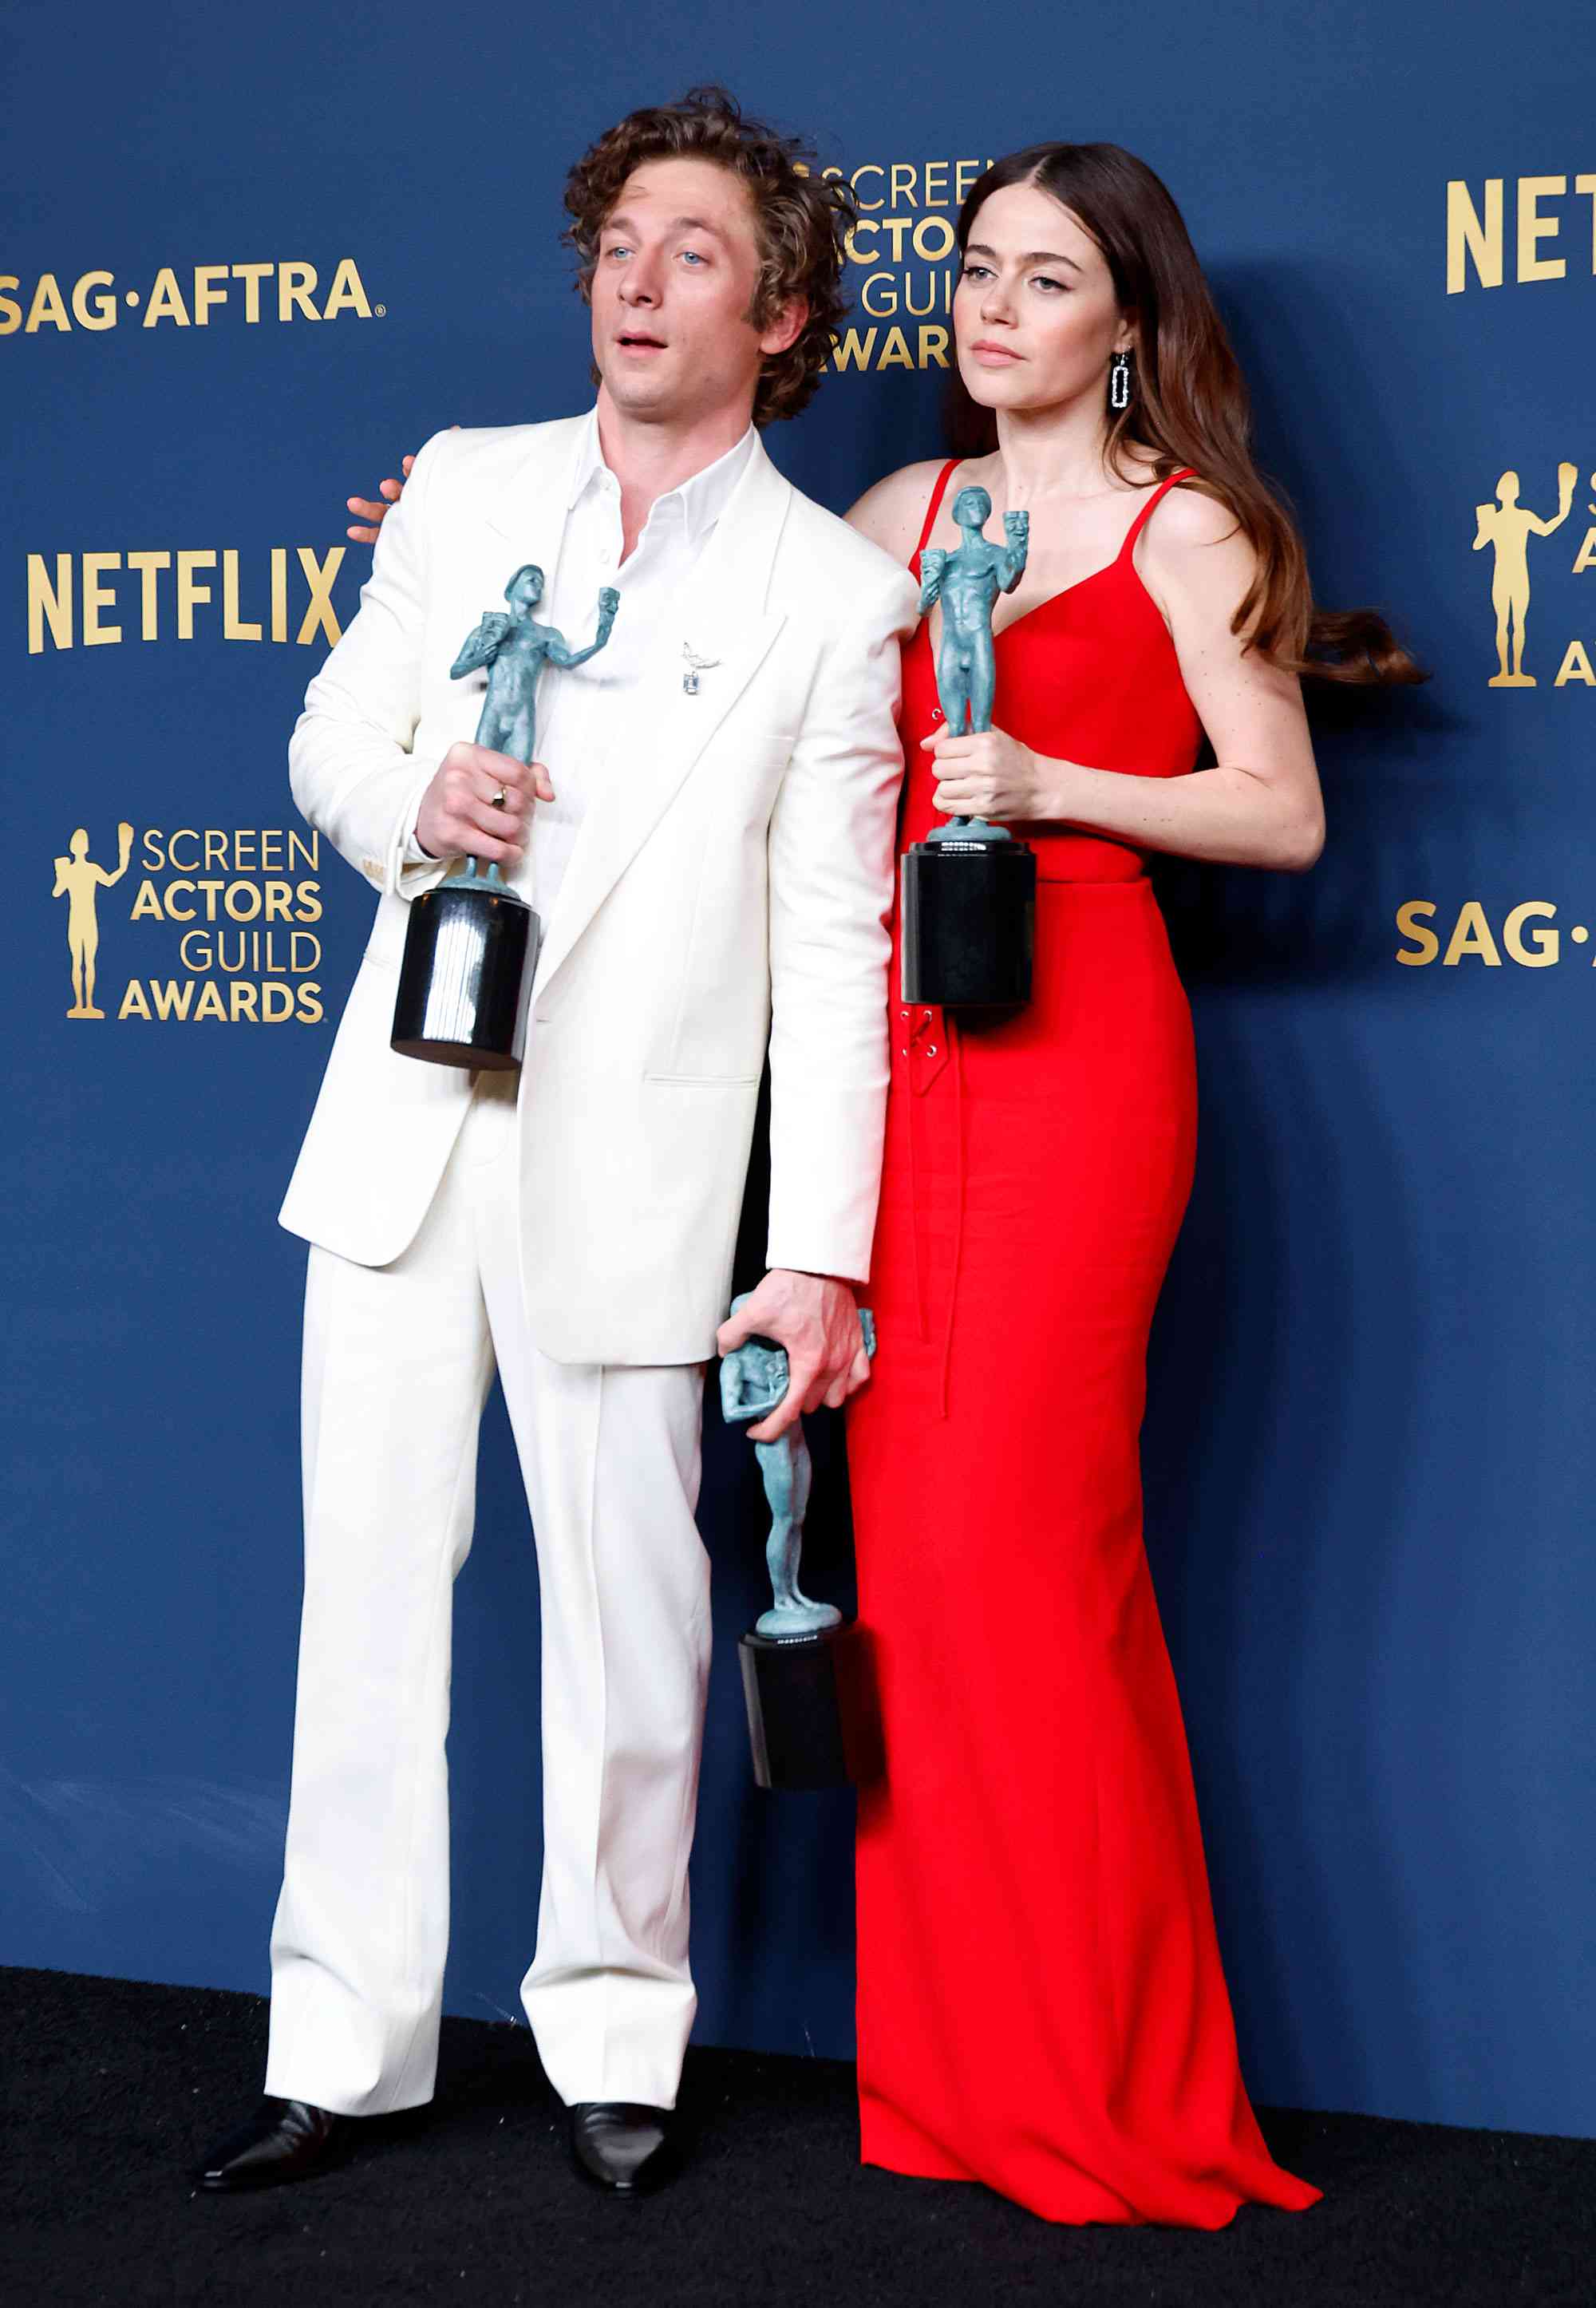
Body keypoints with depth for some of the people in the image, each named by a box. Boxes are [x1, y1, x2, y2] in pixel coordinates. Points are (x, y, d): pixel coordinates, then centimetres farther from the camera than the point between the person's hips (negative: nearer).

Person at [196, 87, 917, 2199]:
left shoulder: (836, 594, -2)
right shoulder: (465, 487, 10)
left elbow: (834, 949, -4)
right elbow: (332, 737, 16)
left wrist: (824, 1256, -9)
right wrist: (415, 797, -9)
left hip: (628, 1162, -3)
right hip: (404, 1128, 4)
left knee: (629, 1613, 3)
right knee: (369, 1585, 7)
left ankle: (616, 2040, 22)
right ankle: (346, 2054, 18)